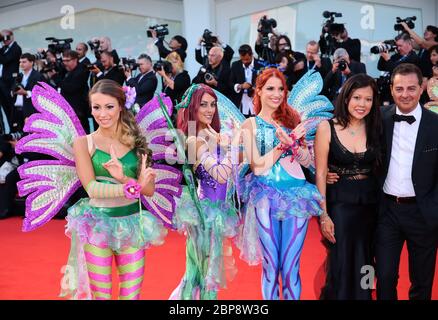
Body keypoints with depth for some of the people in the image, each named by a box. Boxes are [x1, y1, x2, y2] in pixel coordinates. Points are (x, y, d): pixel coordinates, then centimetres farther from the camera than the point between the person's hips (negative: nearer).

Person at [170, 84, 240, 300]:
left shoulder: (211, 135, 6)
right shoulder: (195, 140, -20)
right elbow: (221, 175, -30)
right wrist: (233, 144, -23)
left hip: (214, 207, 8)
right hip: (205, 209, -8)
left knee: (202, 267, 20)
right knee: (207, 268, 5)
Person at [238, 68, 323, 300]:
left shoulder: (292, 118, 12)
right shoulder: (250, 124, 4)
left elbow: (307, 161, 6)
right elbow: (257, 167, -4)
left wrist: (291, 143, -12)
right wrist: (285, 143, -11)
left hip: (297, 195, 2)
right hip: (266, 197, -2)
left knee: (290, 267, 4)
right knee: (271, 265, 4)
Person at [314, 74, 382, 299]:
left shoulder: (375, 129, 3)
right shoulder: (327, 128, -7)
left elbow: (379, 168, 7)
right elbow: (320, 173, -7)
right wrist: (324, 215, -10)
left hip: (370, 205, 3)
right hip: (339, 204, -3)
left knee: (363, 264, 13)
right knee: (341, 265, 3)